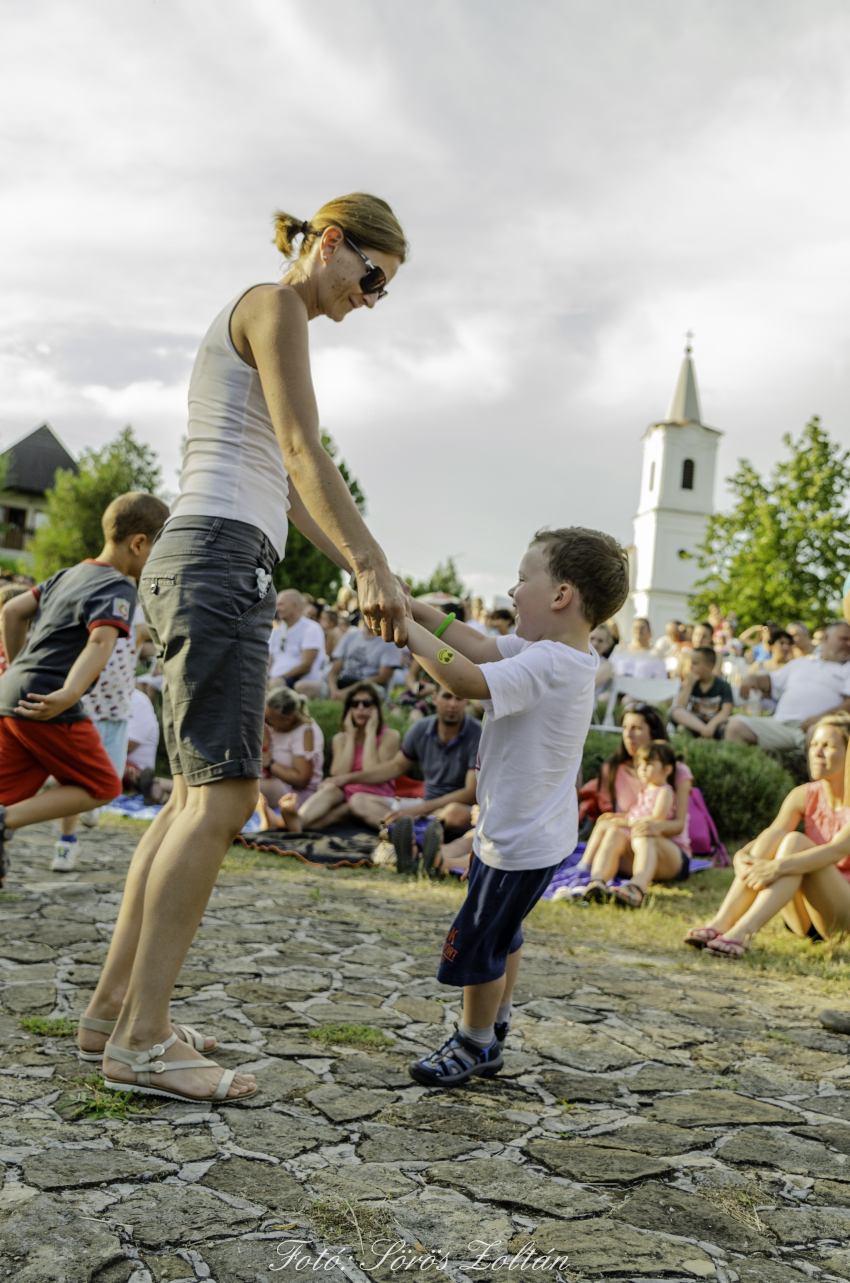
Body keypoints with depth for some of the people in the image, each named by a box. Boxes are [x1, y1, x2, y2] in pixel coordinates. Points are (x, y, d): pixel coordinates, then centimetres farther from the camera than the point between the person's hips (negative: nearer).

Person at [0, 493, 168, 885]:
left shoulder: (71, 574, 20)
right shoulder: (119, 588, -8)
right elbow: (101, 642, -26)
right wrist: (68, 694, -38)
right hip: (45, 706, -8)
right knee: (101, 785, 5)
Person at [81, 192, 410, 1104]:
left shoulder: (264, 328, 28)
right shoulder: (273, 308, -2)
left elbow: (288, 490, 25)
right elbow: (305, 456, -13)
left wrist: (359, 574, 20)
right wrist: (375, 566, -15)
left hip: (209, 568, 10)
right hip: (219, 559, -10)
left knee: (200, 792, 7)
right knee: (223, 795, -14)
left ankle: (114, 1006, 11)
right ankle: (142, 1039, -12)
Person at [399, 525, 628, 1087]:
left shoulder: (545, 665, -29)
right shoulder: (570, 654, 1)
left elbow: (468, 679, -39)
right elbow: (483, 648, 3)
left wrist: (404, 626, -31)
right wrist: (417, 609, -4)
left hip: (520, 843, -10)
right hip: (533, 831, 10)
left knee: (478, 943, 8)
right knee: (501, 935, 27)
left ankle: (476, 1045, 27)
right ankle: (496, 1026, 44)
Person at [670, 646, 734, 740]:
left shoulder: (723, 686, 0)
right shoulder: (689, 684, 10)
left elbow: (726, 711, -15)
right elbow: (680, 707, -3)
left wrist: (712, 724, -33)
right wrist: (689, 685, -8)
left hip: (716, 725, -3)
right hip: (694, 724, 3)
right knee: (675, 711, -27)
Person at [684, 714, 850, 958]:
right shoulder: (803, 796, 5)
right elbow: (773, 834, -10)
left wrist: (780, 866, -40)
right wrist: (741, 856, -32)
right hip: (804, 918, 4)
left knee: (795, 841, -29)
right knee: (771, 836, -22)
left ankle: (743, 931, -45)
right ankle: (721, 923, -37)